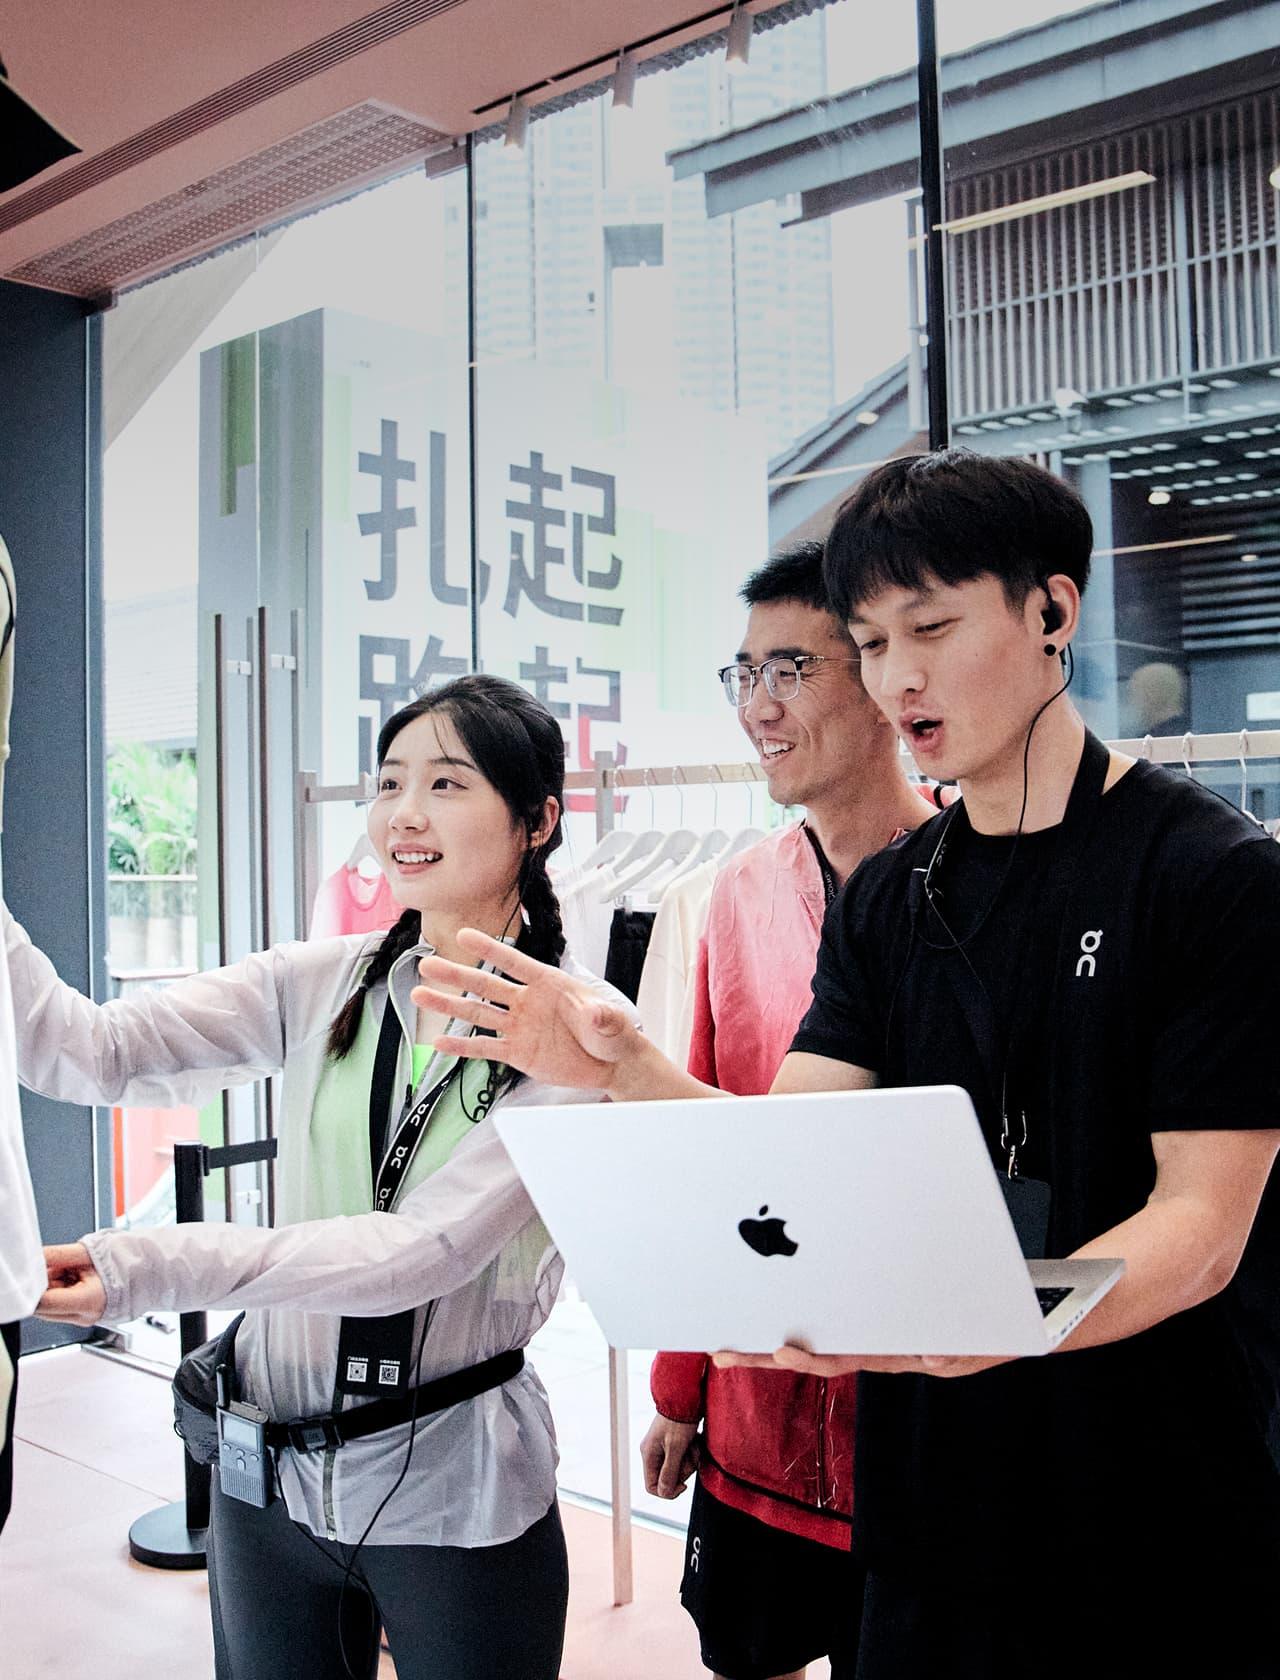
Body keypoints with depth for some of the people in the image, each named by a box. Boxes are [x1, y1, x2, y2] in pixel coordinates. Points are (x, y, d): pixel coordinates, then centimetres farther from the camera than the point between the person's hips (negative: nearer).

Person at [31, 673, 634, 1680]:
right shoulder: (320, 985, -3)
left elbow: (425, 1248, -24)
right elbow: (93, 1055, -11)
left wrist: (145, 1269, -32)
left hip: (457, 1499, -3)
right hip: (273, 1475, 4)